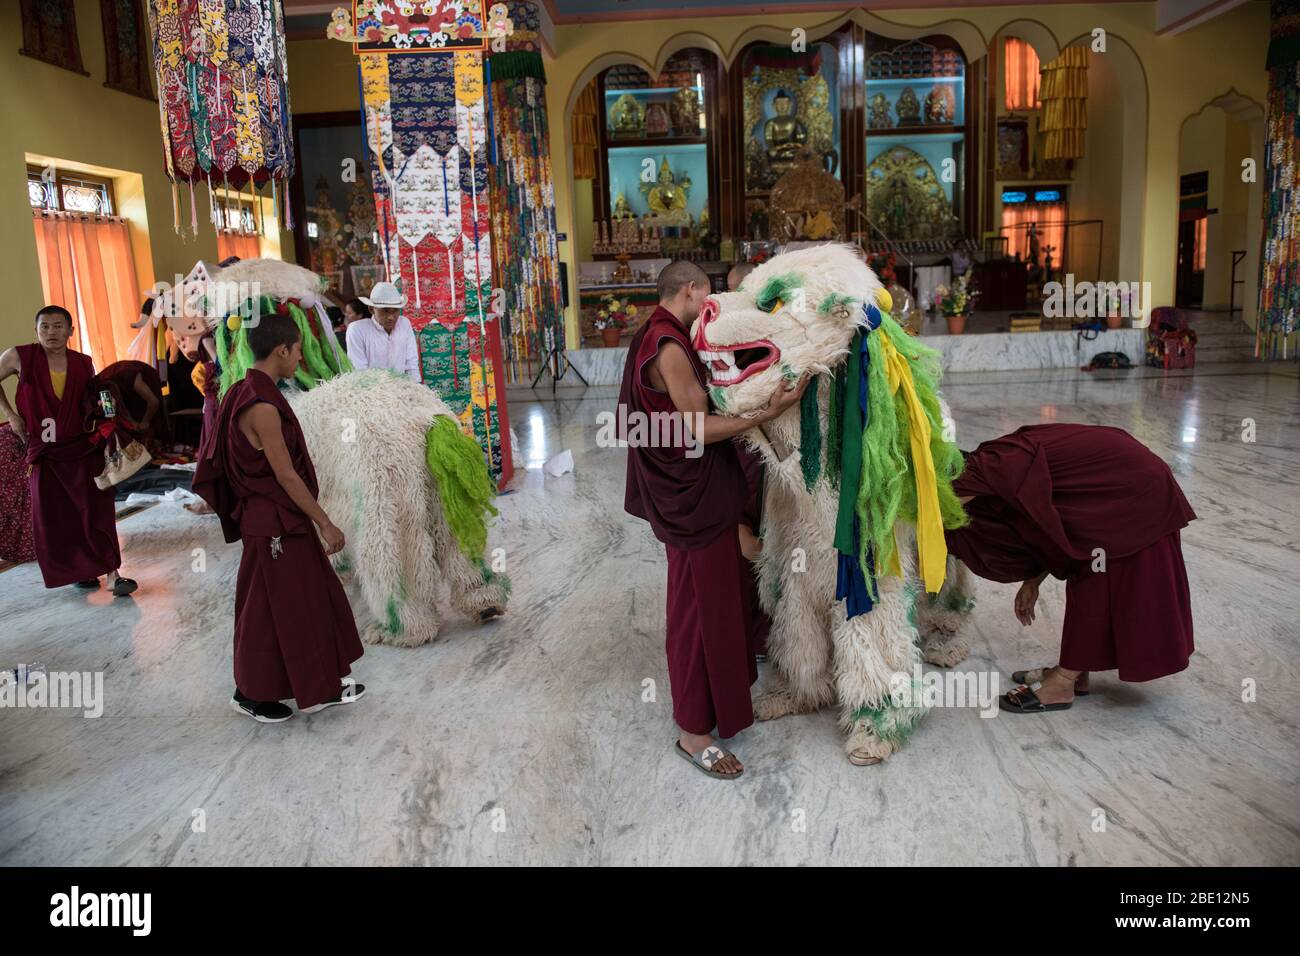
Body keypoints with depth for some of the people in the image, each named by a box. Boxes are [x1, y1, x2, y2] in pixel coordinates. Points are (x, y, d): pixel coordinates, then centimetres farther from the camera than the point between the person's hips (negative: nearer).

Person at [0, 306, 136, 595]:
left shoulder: (83, 364, -1)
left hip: (82, 450, 0)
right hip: (44, 453, 0)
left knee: (97, 512, -6)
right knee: (53, 520, 7)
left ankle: (112, 574, -6)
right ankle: (79, 570, 23)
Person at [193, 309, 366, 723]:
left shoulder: (249, 394, 7)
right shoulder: (262, 406, -23)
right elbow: (286, 475, -22)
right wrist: (325, 524, -16)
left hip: (280, 521, 10)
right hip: (275, 524, -10)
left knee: (313, 599, 16)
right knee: (272, 611, 6)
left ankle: (321, 687, 28)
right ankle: (251, 693, 24)